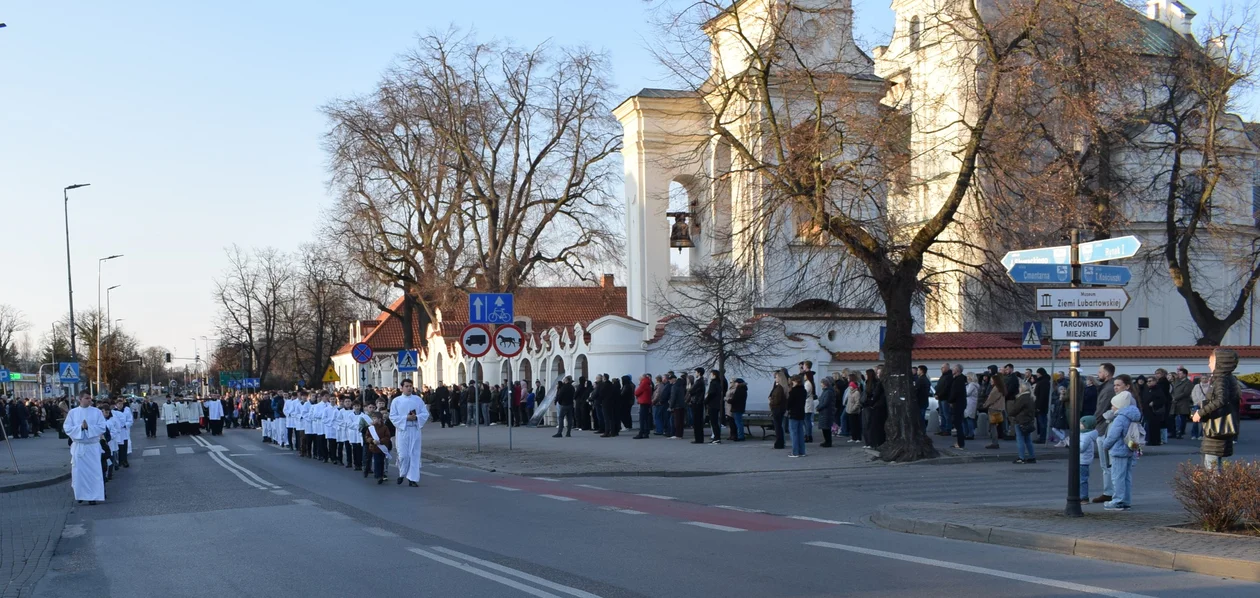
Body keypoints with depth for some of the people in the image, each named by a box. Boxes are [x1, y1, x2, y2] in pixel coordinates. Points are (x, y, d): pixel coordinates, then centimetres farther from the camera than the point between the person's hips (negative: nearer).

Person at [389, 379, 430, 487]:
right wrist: (406, 418, -16)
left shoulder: (418, 400, 6)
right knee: (403, 455, -3)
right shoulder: (396, 401, 1)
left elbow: (425, 414, 4)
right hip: (402, 430, -2)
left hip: (415, 430, 2)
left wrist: (416, 417, -15)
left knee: (414, 455, -1)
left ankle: (413, 479, 4)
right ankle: (402, 473, 24)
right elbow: (392, 417, -5)